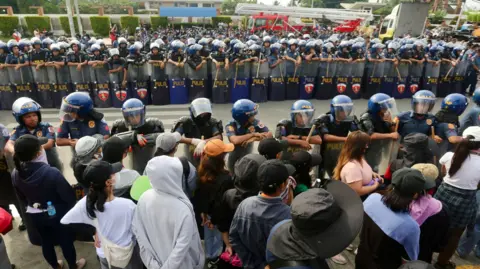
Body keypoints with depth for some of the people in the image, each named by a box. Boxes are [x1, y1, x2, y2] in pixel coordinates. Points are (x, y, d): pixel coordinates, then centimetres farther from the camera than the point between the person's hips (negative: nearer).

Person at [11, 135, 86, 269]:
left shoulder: (15, 174, -15)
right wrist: (70, 209, -2)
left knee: (46, 241, 26)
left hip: (35, 216, 5)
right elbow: (68, 195, -24)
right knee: (66, 240, 18)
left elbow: (21, 197, 3)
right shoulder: (51, 172, -34)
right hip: (57, 214, -5)